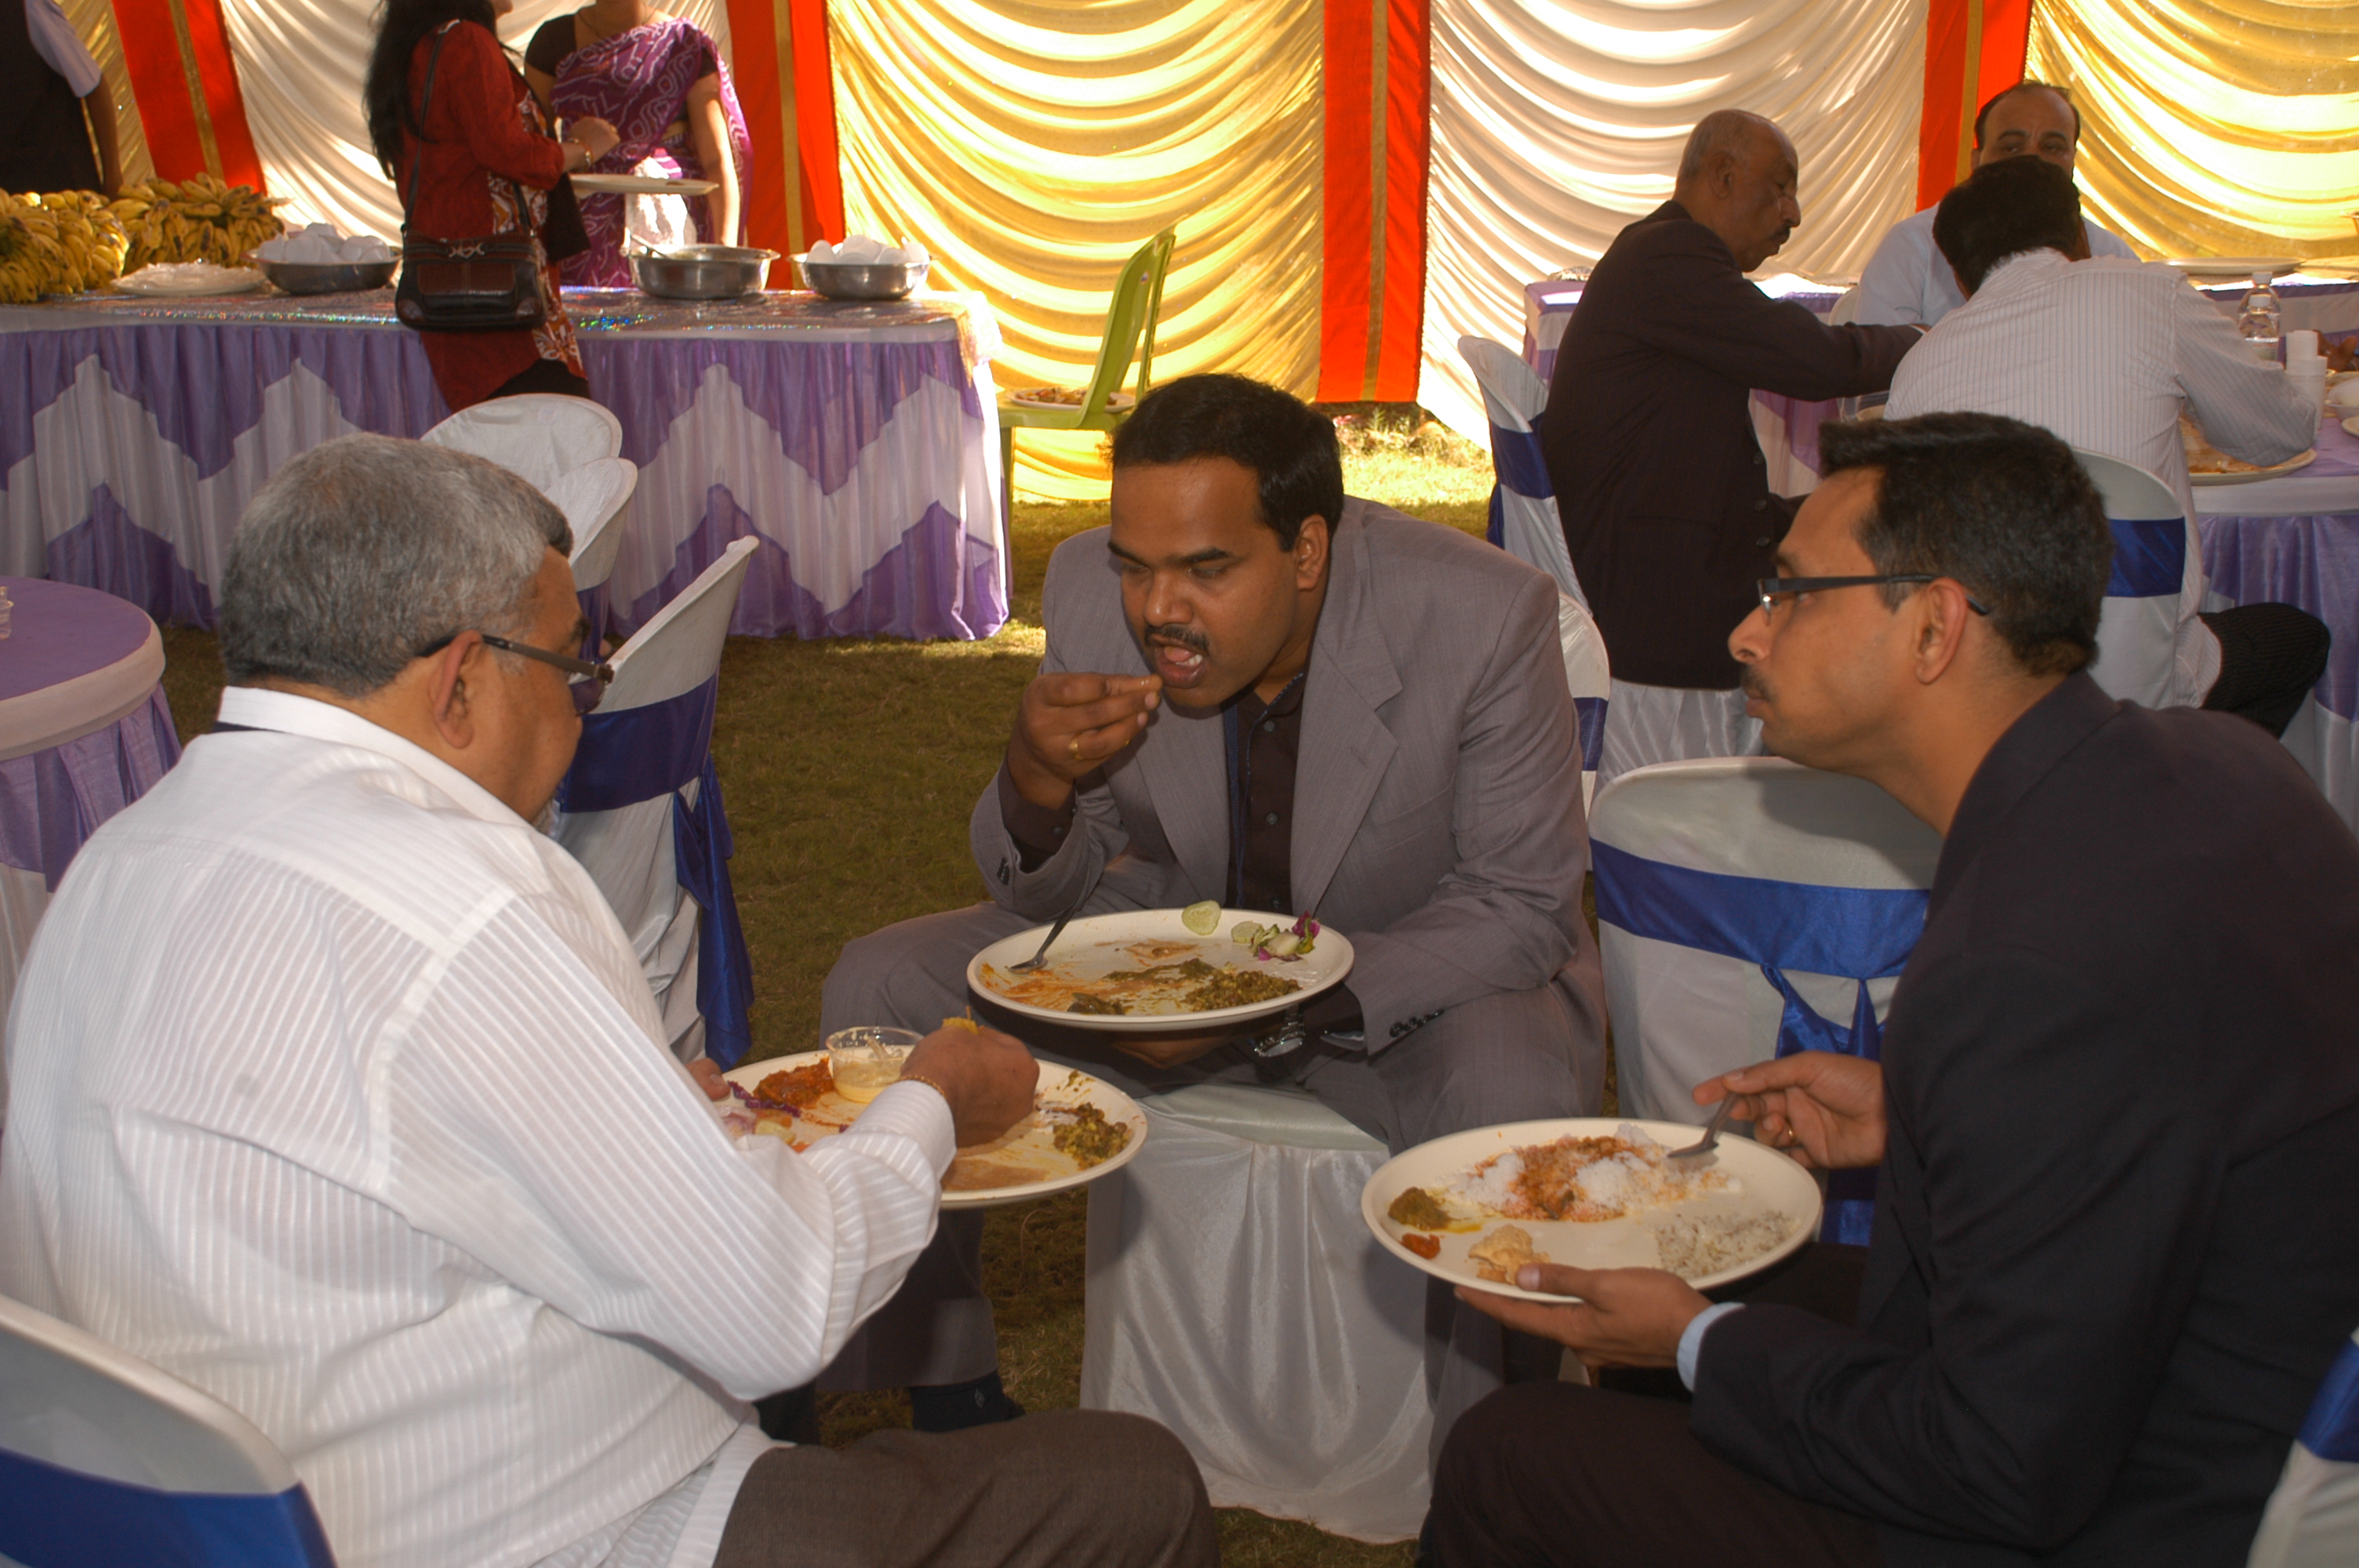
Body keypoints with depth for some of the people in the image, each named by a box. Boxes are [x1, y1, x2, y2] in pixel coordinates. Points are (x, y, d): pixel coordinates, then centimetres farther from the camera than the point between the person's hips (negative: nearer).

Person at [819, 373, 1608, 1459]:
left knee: (1516, 1095, -36)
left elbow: (1525, 909, -18)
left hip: (1414, 973, -3)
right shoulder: (1091, 588, -16)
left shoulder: (1484, 615, -26)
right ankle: (945, 1391, 8)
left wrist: (1291, 997, -32)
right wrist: (1033, 784, -31)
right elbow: (1038, 896, -5)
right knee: (876, 994, -10)